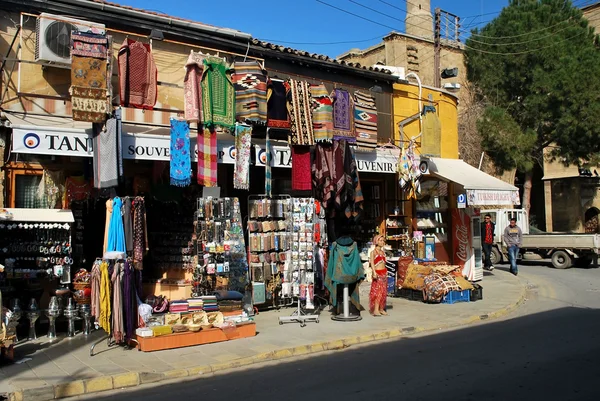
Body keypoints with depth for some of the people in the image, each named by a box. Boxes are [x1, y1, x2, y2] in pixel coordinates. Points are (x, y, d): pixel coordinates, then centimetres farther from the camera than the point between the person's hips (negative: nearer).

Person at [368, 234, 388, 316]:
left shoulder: (383, 252, 14)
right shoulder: (373, 252, -5)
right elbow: (372, 263, -14)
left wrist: (386, 273, 16)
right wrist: (374, 273, -25)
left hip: (384, 273, 7)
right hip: (378, 273, -7)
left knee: (383, 291, 5)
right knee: (378, 291, -13)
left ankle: (381, 309, 10)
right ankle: (375, 310, -14)